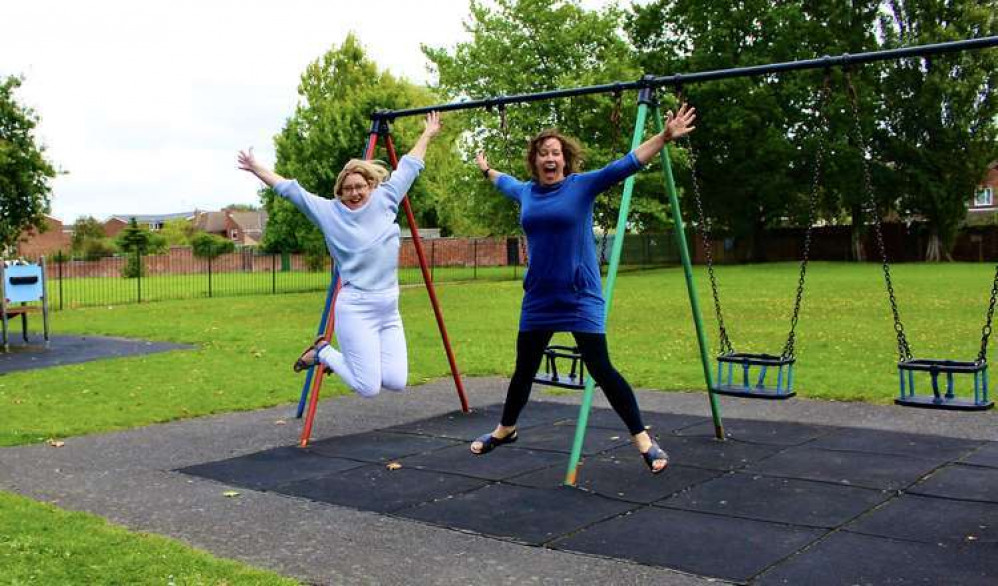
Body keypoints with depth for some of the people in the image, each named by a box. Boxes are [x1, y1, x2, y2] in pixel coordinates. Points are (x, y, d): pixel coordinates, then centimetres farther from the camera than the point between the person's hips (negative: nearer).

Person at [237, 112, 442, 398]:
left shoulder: (385, 200, 6)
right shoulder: (328, 211, -1)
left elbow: (409, 168, 16)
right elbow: (290, 189, 3)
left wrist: (427, 135, 24)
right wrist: (256, 169, 2)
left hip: (389, 310, 5)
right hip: (355, 309, -5)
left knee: (396, 382, -2)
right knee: (368, 388, -8)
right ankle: (322, 353, 19)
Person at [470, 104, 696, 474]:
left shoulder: (582, 186, -6)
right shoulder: (526, 192, 8)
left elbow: (627, 164, -15)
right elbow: (505, 182, 32)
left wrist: (665, 137, -24)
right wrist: (486, 170, 49)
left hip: (580, 299, -5)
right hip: (538, 300, 5)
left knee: (601, 369, -8)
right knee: (524, 370, 17)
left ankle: (643, 440, 2)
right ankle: (505, 429, 38)